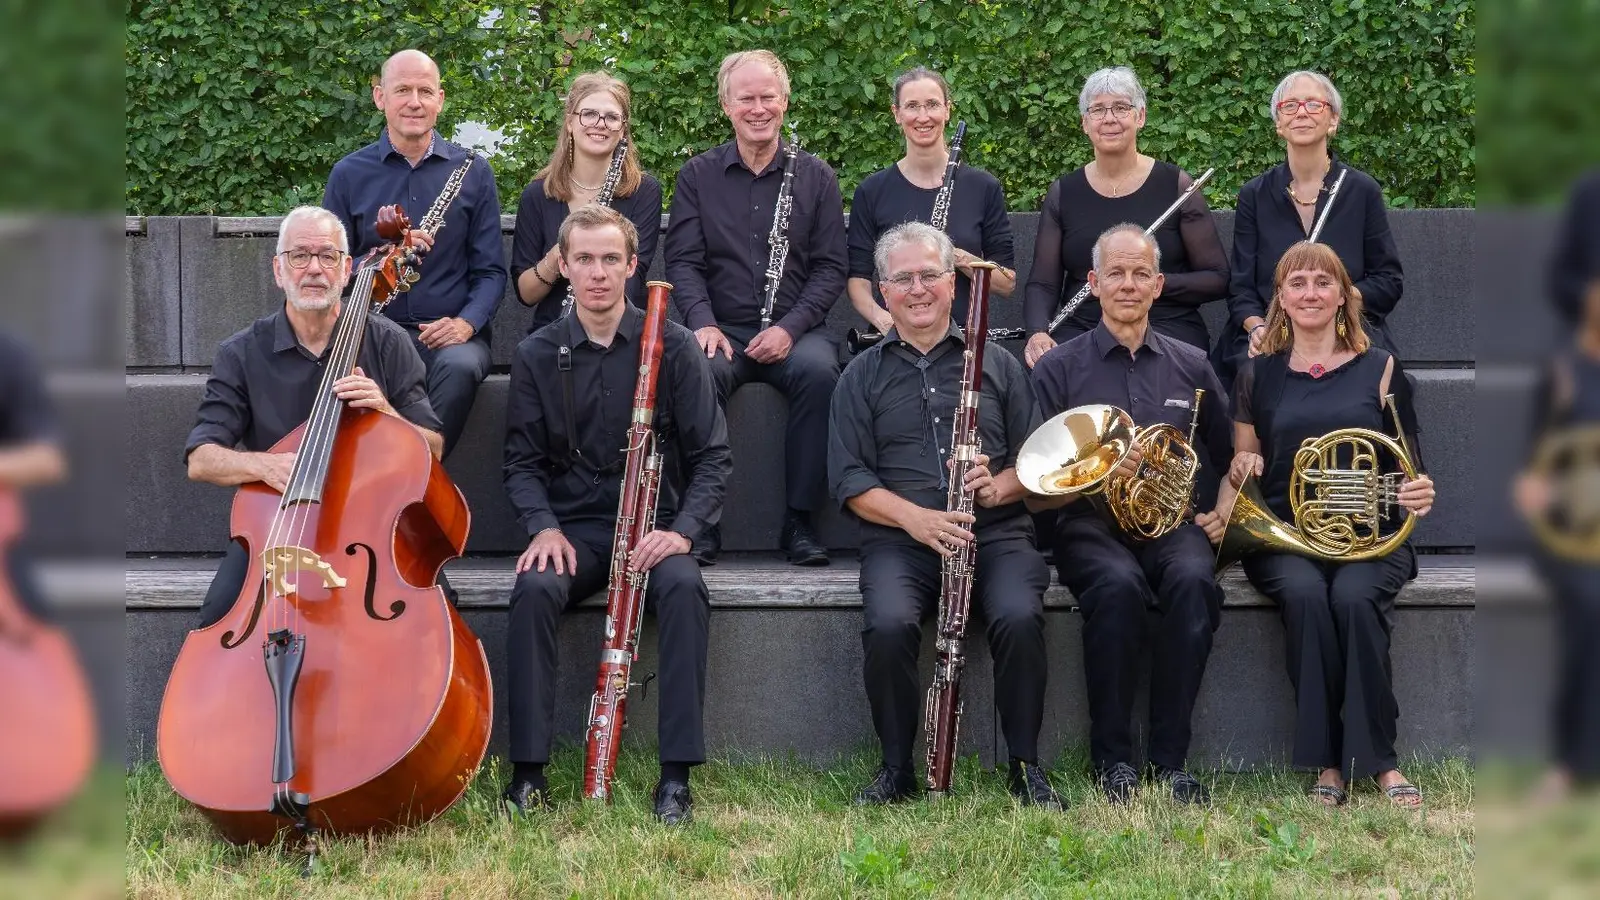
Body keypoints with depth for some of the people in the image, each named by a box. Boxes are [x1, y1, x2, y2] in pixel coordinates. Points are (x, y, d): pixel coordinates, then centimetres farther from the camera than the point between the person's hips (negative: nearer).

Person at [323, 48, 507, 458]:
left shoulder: (472, 171, 8)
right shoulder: (349, 174, 8)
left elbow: (490, 271, 8)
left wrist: (467, 321, -11)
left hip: (450, 333, 0)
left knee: (460, 365, -36)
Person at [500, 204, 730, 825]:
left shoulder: (673, 347, 1)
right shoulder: (538, 355, 5)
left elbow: (711, 456, 1)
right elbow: (523, 461, 8)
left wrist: (682, 529, -15)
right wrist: (544, 526, -12)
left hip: (651, 524, -1)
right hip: (570, 526, 1)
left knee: (684, 587, -34)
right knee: (534, 590, -32)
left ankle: (676, 775, -29)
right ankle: (528, 771, -25)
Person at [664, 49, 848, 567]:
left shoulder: (816, 177, 10)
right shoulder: (697, 176, 11)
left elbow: (831, 267, 5)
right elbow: (684, 261, 4)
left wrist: (791, 327, -11)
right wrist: (703, 323, -15)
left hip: (793, 331, 0)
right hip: (722, 330, 0)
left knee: (819, 371, -34)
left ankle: (799, 521, -23)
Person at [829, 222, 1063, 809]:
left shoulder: (997, 365, 16)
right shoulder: (863, 376, 14)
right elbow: (850, 481, 4)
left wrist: (999, 486, -12)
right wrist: (916, 518, -14)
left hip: (996, 533, 0)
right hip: (899, 537, 0)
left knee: (1020, 618, -31)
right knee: (889, 625, -31)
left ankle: (1026, 766, -13)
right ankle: (897, 769, -12)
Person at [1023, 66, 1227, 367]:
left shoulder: (1174, 185, 4)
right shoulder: (1064, 193, 11)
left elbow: (1217, 279, 4)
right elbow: (1042, 283, 9)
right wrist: (1037, 332, -13)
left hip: (1167, 330, -2)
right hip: (1080, 331, 2)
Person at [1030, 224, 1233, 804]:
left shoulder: (1191, 367, 17)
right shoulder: (1059, 369, 9)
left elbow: (1229, 458, 22)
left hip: (1173, 523, 2)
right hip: (1090, 526, -2)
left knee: (1193, 579, -34)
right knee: (1117, 584, -36)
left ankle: (1169, 760, -27)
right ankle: (1112, 759, -24)